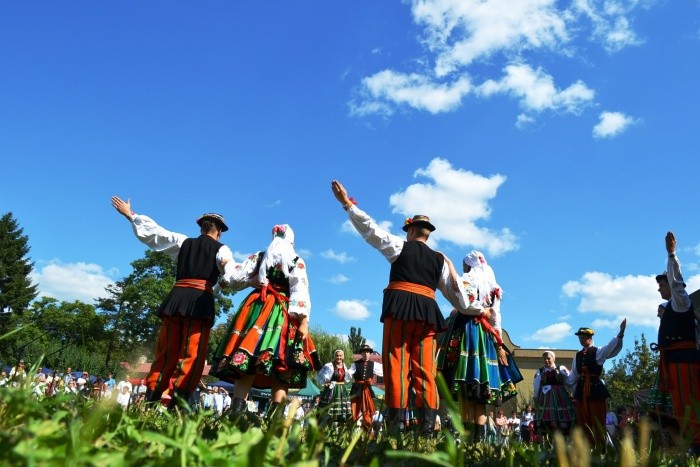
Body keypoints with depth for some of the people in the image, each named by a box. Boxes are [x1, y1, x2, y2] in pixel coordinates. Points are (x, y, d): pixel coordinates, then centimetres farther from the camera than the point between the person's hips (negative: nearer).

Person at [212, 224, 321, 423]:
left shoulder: (259, 257, 13)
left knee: (246, 362, -1)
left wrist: (227, 265, 31)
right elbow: (301, 293, -6)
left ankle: (236, 412, -10)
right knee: (281, 368, -2)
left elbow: (235, 278, 10)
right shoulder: (297, 261, 6)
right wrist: (303, 321, -11)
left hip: (257, 309, 3)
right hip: (283, 314, -2)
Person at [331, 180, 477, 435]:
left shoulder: (400, 246, 8)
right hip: (427, 310, 4)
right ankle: (427, 424, -3)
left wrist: (347, 203, 10)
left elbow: (371, 228, 6)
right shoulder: (441, 259, 17)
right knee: (425, 369, 3)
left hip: (400, 307, -3)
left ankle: (395, 424, -10)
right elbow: (455, 290, 17)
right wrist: (476, 310, 29)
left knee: (397, 364, -5)